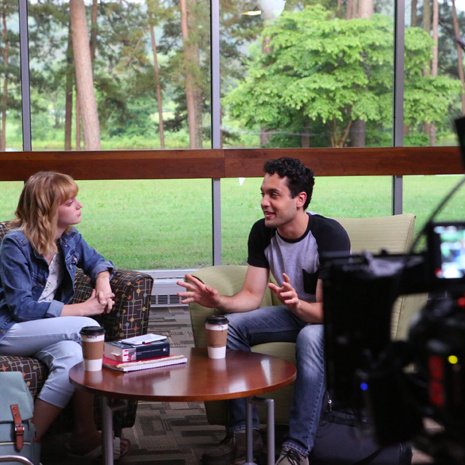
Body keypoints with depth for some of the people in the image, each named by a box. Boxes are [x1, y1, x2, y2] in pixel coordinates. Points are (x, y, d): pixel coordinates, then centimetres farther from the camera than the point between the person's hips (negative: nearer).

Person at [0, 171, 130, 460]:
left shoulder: (70, 238, 4)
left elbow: (96, 261, 22)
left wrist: (103, 282, -5)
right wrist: (82, 309, -22)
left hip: (47, 328, 5)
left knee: (72, 358, -32)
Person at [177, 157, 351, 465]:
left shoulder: (330, 235, -25)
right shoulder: (262, 232, -6)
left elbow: (326, 311, -27)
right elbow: (252, 296, -6)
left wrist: (297, 304, -49)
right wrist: (218, 301, -27)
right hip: (294, 312, 6)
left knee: (311, 338, -39)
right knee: (230, 325, -15)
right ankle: (244, 433, -12)